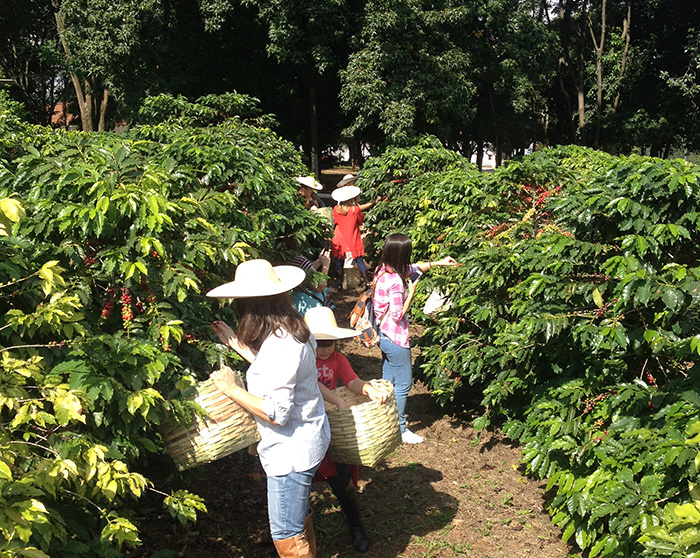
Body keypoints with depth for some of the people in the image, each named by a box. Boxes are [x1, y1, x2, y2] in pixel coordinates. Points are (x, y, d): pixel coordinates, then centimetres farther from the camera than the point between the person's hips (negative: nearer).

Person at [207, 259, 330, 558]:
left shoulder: (279, 347, -29)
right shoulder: (293, 329, 1)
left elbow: (276, 413, -29)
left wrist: (232, 389, -20)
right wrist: (236, 343, 16)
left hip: (292, 452, -10)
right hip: (308, 440, 10)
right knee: (300, 521, 26)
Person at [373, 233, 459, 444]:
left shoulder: (384, 270, 1)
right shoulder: (395, 281, -27)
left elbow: (415, 268, 15)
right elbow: (398, 314, -22)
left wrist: (439, 262, 14)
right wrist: (411, 293, -13)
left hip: (384, 335, 9)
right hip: (395, 339, -9)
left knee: (388, 380, 20)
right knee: (403, 383, 3)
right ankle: (399, 429, 13)